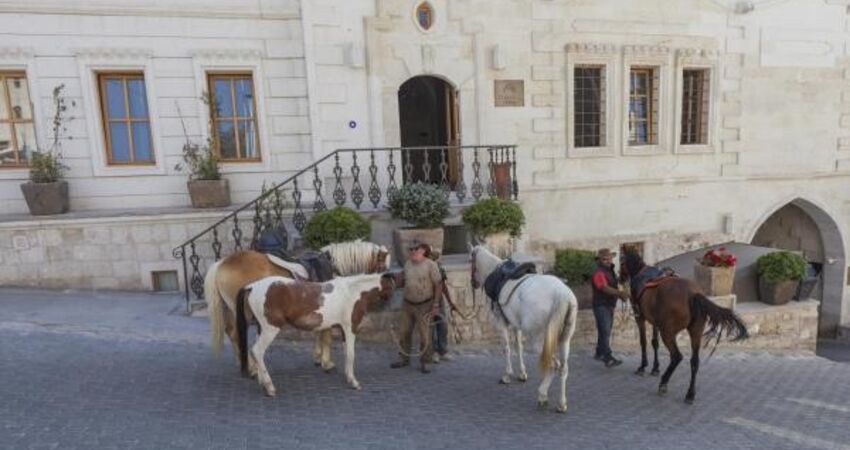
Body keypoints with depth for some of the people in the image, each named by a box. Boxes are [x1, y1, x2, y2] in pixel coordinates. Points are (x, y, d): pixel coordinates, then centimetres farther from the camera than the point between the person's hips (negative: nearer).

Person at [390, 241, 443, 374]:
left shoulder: (430, 264, -11)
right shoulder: (407, 264, 4)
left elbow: (438, 285, -10)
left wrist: (435, 304, -13)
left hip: (424, 305, -5)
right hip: (407, 304, 5)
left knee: (424, 334, 0)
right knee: (405, 332, 12)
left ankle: (424, 362, 14)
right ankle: (405, 358, 27)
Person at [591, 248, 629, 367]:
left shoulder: (610, 271, 14)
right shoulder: (599, 273, -17)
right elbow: (605, 288, -30)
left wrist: (621, 295, 5)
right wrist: (620, 292, -42)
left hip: (610, 306, 10)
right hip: (601, 306, -10)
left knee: (605, 331, 16)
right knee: (605, 331, -11)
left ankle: (599, 353, 28)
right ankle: (608, 359, -13)